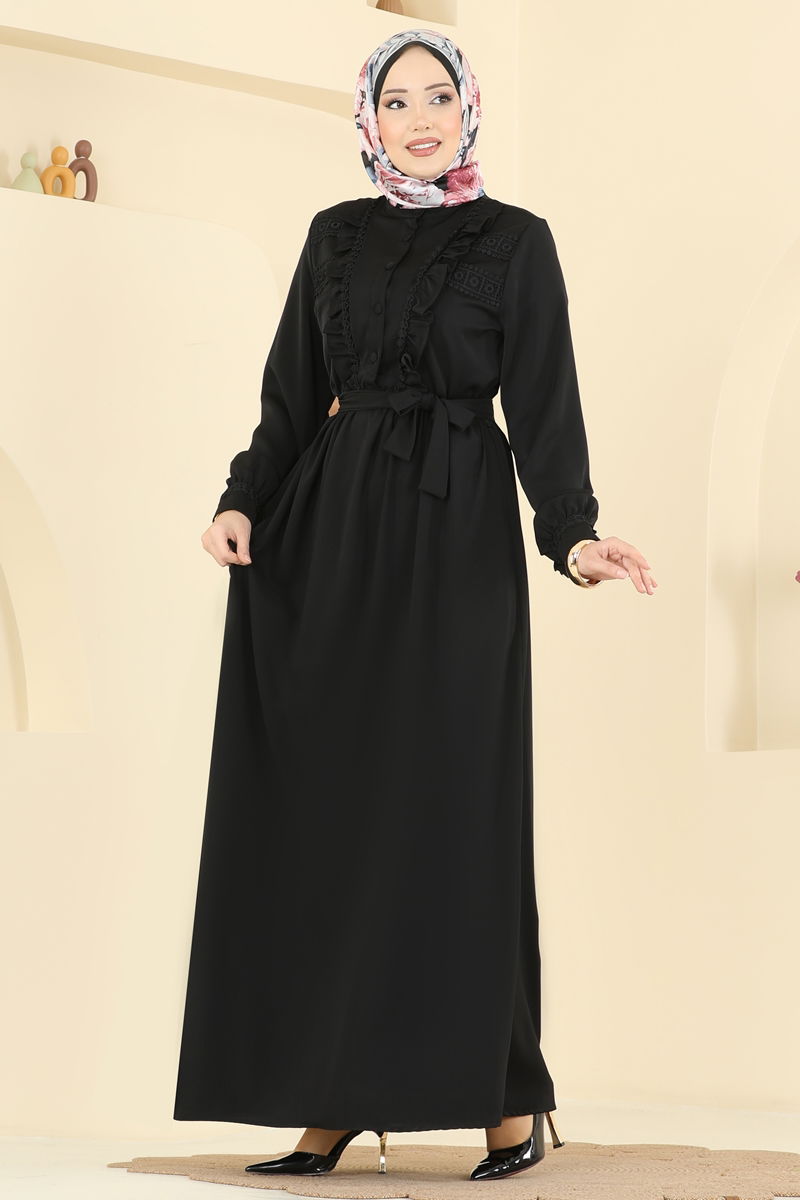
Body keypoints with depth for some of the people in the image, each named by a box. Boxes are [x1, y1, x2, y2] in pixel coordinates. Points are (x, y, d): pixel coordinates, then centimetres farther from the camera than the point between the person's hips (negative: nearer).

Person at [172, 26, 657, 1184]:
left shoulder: (516, 241, 3)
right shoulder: (335, 236, 13)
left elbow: (543, 404, -3)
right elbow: (292, 395, 11)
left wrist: (573, 535, -18)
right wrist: (245, 501, -6)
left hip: (455, 539, -4)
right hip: (332, 535, 4)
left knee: (453, 801, -7)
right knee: (324, 801, -1)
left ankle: (505, 1088, 1)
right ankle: (334, 1091, 2)